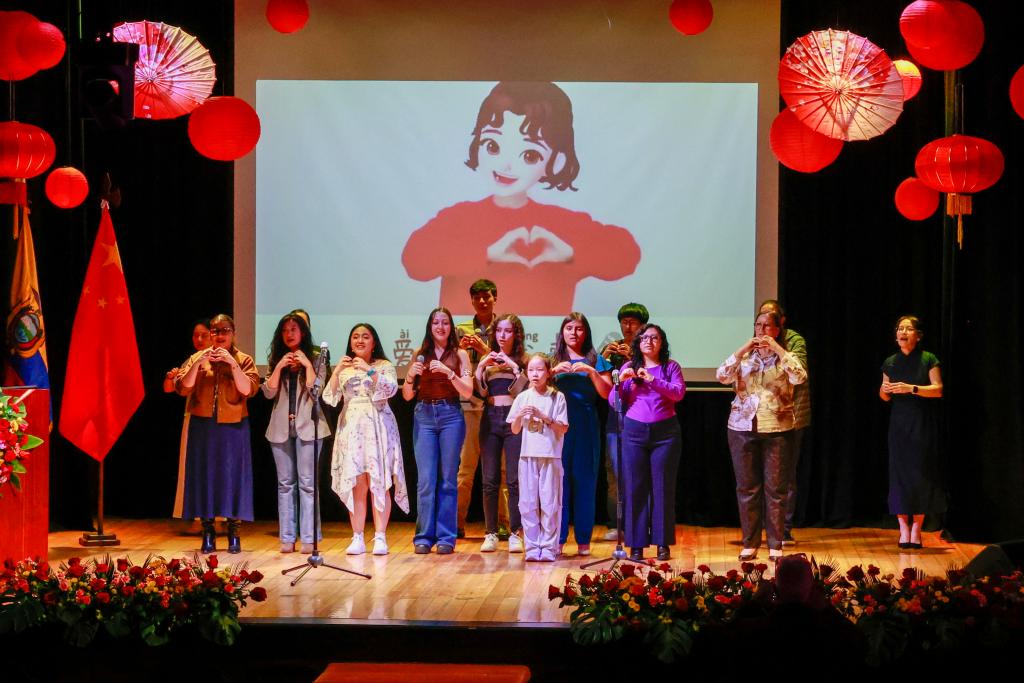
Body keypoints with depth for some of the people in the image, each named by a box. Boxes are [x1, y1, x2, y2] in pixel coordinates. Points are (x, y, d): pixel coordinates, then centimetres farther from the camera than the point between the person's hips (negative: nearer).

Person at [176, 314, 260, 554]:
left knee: (233, 476, -1)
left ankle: (234, 533, 7)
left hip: (233, 427, -1)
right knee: (204, 476, 2)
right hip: (203, 426, 1)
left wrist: (232, 363, -19)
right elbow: (182, 388, -3)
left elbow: (248, 389, -11)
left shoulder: (243, 360, 4)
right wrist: (198, 364, -16)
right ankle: (208, 533, 9)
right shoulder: (198, 358, 8)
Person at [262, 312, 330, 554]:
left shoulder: (315, 358, 3)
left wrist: (307, 365, -13)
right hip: (281, 427, 3)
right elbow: (268, 392, 1)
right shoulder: (275, 359, 12)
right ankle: (287, 537, 8)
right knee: (285, 483, 5)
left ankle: (308, 537, -4)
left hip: (307, 427, -3)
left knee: (307, 482, -5)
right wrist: (280, 366, -7)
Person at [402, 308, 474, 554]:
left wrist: (448, 372, -16)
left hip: (450, 416, -1)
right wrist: (410, 375, -10)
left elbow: (467, 392, -3)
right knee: (425, 479, -3)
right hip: (424, 416, 1)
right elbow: (407, 395, 9)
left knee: (447, 479, 1)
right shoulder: (420, 354, 9)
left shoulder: (459, 355, 6)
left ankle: (446, 537, 4)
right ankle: (424, 536, 2)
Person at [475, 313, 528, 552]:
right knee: (490, 481, 1)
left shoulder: (523, 360, 6)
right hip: (490, 418, 3)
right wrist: (481, 366, -7)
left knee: (514, 480, -6)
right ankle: (490, 534, 5)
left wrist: (515, 368, -13)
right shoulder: (487, 360, 14)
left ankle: (514, 534, -1)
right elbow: (479, 391, 3)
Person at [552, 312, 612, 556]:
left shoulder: (595, 360, 10)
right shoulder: (554, 359, 12)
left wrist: (591, 372, -12)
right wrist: (554, 371, -12)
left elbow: (607, 393, 1)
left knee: (585, 480, 1)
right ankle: (557, 539, 1)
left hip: (586, 425, 0)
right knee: (559, 480, -2)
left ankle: (583, 540, 5)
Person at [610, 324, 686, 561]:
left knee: (663, 488, 0)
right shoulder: (628, 367, 11)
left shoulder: (671, 367, 7)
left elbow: (678, 393, -10)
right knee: (634, 488, -2)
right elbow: (613, 401, 7)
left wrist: (652, 379, -18)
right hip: (634, 432, 1)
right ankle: (636, 545, 2)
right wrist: (620, 381, -11)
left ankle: (663, 544, 5)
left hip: (665, 432, -1)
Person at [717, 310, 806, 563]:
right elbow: (722, 376, -5)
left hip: (776, 428, -2)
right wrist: (743, 350, -12)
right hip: (743, 428, 2)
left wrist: (777, 348, -15)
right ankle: (750, 543, 11)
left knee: (775, 487, -1)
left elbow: (800, 377, -14)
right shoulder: (744, 357, 9)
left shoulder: (785, 358, 5)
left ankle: (775, 545, 5)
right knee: (746, 487, 4)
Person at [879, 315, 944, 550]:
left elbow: (938, 390, -9)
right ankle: (903, 527, 0)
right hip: (899, 424, 3)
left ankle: (916, 526, 3)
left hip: (923, 425, -3)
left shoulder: (929, 360, -2)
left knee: (921, 473, -5)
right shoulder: (891, 363, 8)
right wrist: (884, 390, -8)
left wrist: (911, 388, -20)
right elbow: (885, 397, 15)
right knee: (899, 473, -4)